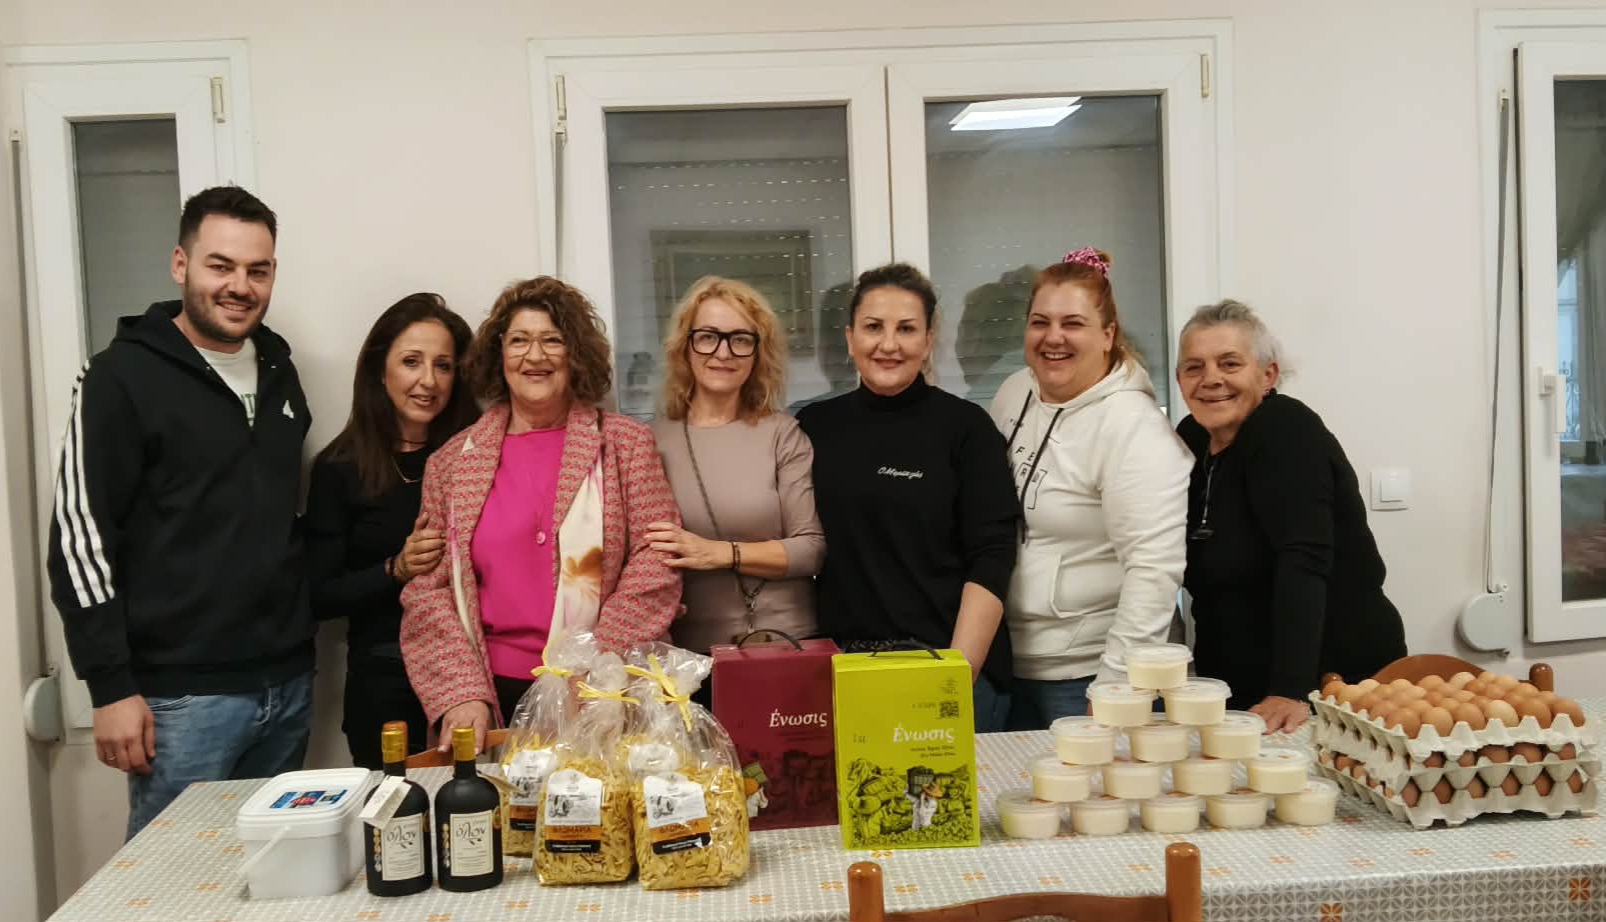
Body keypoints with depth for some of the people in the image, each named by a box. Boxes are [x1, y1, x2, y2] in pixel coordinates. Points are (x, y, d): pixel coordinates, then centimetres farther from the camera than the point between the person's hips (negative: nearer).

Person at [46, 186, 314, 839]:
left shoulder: (278, 370, 11)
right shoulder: (123, 377, -7)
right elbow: (80, 537, -10)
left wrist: (303, 643, 14)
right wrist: (111, 686, -14)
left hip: (290, 685, 6)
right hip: (183, 694, -6)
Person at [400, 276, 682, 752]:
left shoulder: (627, 444, 3)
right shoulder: (451, 462, 7)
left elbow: (655, 565, -4)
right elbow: (427, 590, 4)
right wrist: (462, 695, -8)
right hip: (495, 698, 1)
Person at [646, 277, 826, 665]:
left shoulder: (783, 434, -2)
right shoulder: (652, 440, 1)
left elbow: (813, 548, -6)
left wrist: (718, 553, -16)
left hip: (786, 645, -1)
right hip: (688, 654, 1)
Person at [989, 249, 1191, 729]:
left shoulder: (1135, 427, -17)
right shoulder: (1013, 393, 3)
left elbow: (1155, 569, -22)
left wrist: (1114, 689, -23)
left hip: (1088, 673, -6)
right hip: (1011, 666, 6)